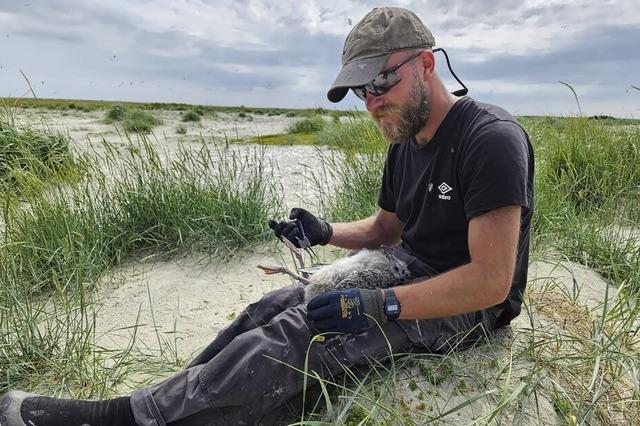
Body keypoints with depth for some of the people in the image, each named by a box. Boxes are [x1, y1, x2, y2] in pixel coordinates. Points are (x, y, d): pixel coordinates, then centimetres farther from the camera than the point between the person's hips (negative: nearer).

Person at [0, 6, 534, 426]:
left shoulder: (491, 139, -21)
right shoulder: (405, 145, 6)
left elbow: (491, 282, -25)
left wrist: (374, 307, -28)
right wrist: (325, 232, -5)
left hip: (465, 308, -8)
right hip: (405, 274, 8)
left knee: (297, 334, -25)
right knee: (274, 309, -7)